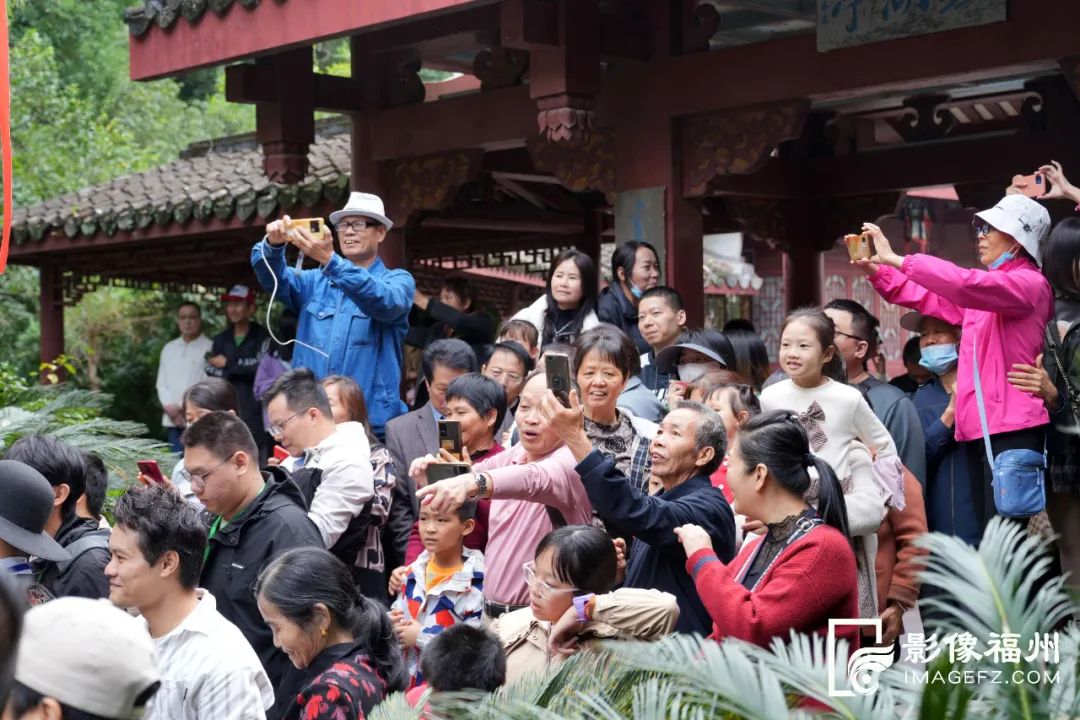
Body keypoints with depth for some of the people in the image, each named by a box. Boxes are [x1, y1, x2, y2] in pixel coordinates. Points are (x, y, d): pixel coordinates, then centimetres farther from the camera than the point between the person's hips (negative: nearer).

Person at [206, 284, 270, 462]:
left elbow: (262, 365, -12)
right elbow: (212, 371, 7)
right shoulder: (221, 339, 19)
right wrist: (244, 369, -7)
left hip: (254, 413, -4)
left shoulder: (262, 337, 3)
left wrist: (229, 364, -2)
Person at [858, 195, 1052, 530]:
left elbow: (965, 284, -21)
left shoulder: (1029, 284, -7)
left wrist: (895, 259, -18)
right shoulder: (985, 289, 21)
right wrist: (874, 270, 10)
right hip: (980, 428, 9)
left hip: (1012, 429, -9)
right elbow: (927, 298, 24)